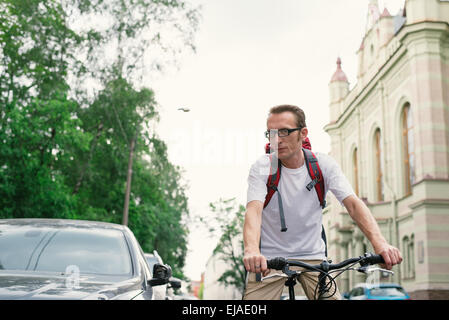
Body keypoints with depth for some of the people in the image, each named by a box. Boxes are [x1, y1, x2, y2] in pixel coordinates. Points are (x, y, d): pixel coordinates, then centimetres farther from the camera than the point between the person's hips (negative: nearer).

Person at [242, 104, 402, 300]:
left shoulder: (323, 165, -5)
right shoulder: (261, 168, -10)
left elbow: (353, 203, -15)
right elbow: (254, 210, -25)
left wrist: (379, 242, -33)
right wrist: (251, 250, -46)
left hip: (312, 256, 2)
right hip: (268, 258, -1)